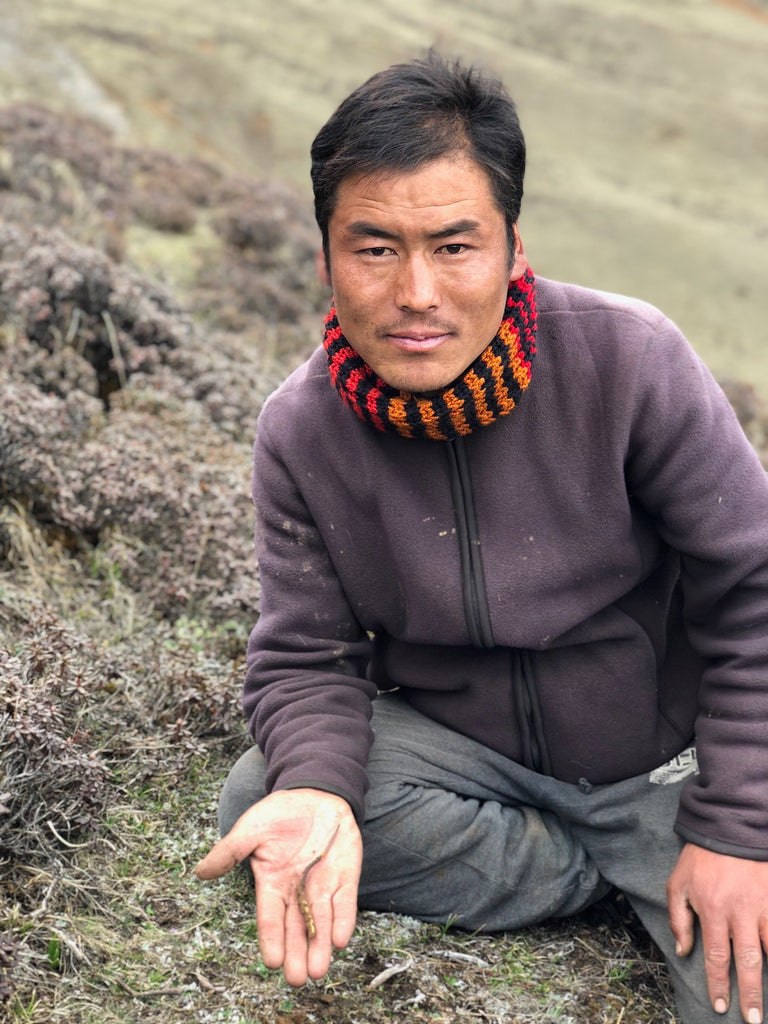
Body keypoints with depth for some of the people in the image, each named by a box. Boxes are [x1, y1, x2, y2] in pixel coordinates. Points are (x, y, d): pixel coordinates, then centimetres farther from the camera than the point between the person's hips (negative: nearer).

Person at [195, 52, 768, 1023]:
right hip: (458, 747, 3)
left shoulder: (628, 359, -21)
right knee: (260, 797, -22)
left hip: (663, 756, -3)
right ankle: (599, 877, -8)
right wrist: (318, 790, -30)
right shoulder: (301, 432, -13)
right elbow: (306, 656, -8)